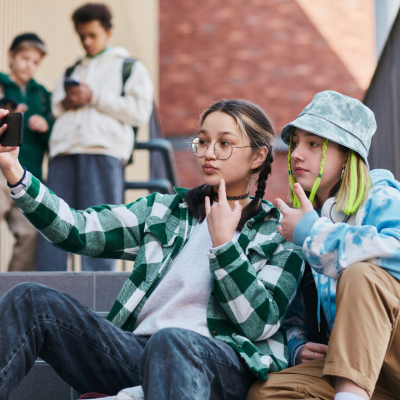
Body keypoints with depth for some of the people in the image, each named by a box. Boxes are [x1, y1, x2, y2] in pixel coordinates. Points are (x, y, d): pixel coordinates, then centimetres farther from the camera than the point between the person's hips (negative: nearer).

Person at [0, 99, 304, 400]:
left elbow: (260, 324, -3)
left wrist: (223, 241, -6)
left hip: (220, 360, -4)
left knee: (170, 342, -41)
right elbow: (78, 231, 6)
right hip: (136, 350, 5)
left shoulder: (279, 235, 10)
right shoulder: (165, 211, 19)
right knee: (30, 300, -16)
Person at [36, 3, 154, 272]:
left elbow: (140, 111, 2)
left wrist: (94, 97, -2)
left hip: (104, 151, -4)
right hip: (64, 150, 4)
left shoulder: (130, 67, 17)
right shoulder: (71, 72, 31)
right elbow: (53, 110, 27)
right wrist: (65, 103, 4)